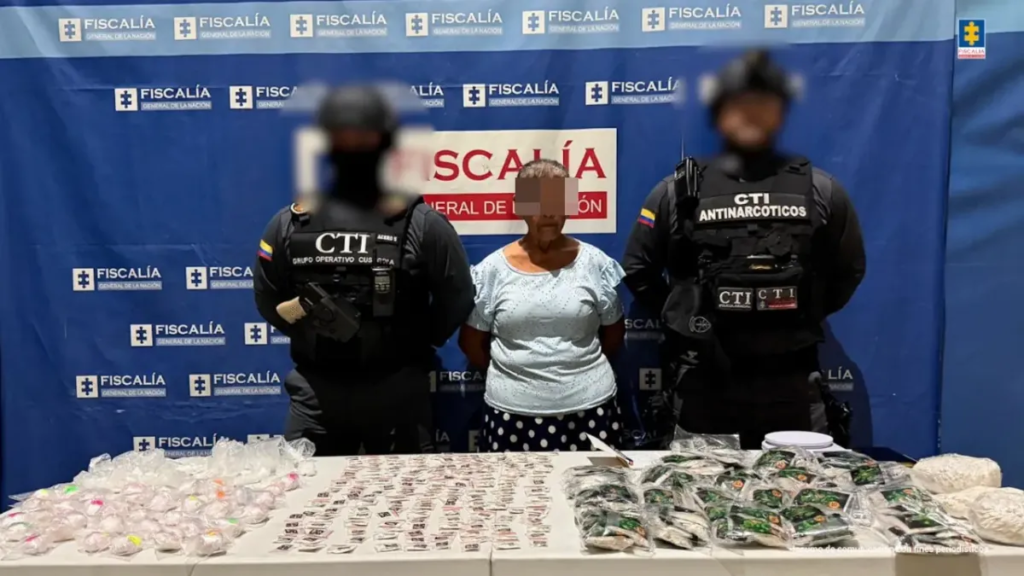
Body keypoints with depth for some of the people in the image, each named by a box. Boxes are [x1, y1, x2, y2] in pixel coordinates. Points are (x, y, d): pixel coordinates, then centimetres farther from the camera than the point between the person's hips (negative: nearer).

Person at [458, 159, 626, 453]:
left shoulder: (595, 263, 0)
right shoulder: (493, 269, -1)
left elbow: (614, 332, 11)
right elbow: (471, 341, 7)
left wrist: (581, 366, 8)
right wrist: (512, 373, 8)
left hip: (590, 407, 1)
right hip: (513, 411, 0)